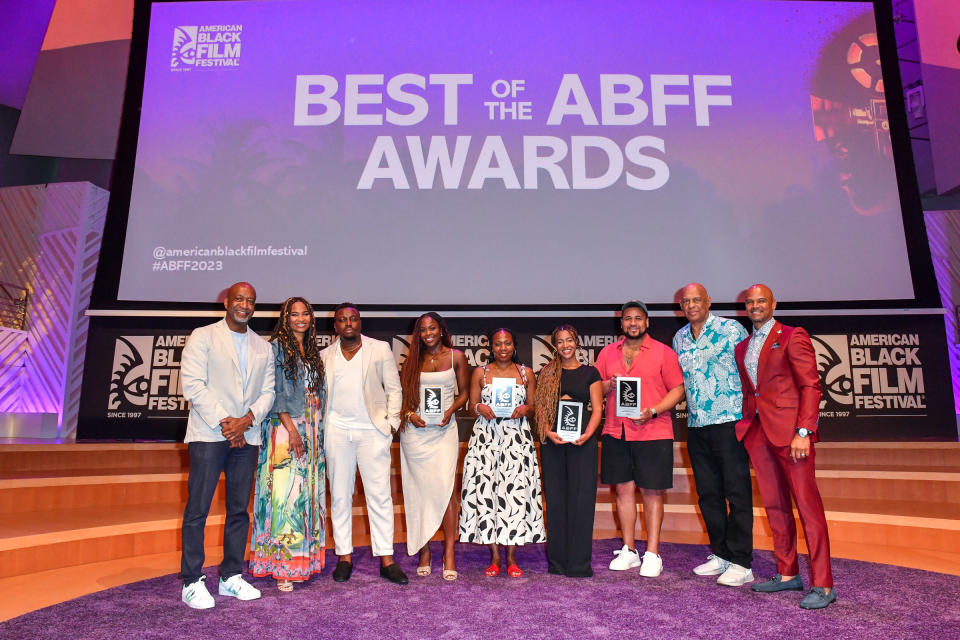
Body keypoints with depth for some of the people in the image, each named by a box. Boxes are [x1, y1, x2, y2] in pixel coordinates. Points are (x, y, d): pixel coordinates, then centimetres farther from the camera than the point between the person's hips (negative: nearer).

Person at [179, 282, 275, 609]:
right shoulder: (202, 336, 3)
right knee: (197, 509, -2)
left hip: (246, 436, 4)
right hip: (209, 434, -4)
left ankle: (231, 576, 18)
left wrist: (247, 420, -8)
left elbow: (267, 392, 10)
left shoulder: (262, 346, 15)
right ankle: (192, 582, 8)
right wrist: (224, 422, -13)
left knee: (239, 509, 8)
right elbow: (193, 384, -7)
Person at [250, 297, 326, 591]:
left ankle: (302, 557, 17)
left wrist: (319, 430, 10)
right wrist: (291, 428, -17)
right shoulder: (276, 348, -3)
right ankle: (281, 566, 0)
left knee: (309, 493, 8)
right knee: (284, 492, -7)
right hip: (285, 428, -7)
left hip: (312, 431, 7)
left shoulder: (313, 351, 16)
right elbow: (274, 392, -10)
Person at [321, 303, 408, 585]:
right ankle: (344, 556, 18)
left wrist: (391, 421, -3)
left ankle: (386, 559, 5)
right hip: (337, 431, 2)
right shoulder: (326, 355, 11)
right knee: (339, 495, 7)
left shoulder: (380, 349, 6)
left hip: (372, 429, -2)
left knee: (380, 494, -2)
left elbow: (394, 389, 7)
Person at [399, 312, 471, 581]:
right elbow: (403, 395, 14)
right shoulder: (413, 360, 12)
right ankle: (423, 551, 13)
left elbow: (464, 393, 10)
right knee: (418, 490, 3)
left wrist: (450, 411, -8)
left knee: (445, 487, -13)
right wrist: (410, 414, -5)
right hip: (415, 431, 2)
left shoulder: (456, 356, 7)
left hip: (444, 430, -2)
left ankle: (449, 553, -7)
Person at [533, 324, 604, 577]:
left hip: (582, 442, -1)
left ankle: (579, 563, 6)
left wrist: (587, 434, -13)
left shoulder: (590, 373, 8)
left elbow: (597, 409, 3)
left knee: (582, 499, -2)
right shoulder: (546, 373, 12)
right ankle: (557, 561, 14)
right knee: (555, 499, 4)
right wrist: (549, 432, -10)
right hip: (553, 442, 1)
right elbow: (539, 407, 7)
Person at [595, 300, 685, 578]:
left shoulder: (663, 352, 2)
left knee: (651, 492, 1)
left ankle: (652, 554, 12)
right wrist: (610, 385, -8)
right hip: (615, 432, 3)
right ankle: (628, 551, 20)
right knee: (624, 489, 8)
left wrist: (653, 412, -14)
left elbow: (678, 389, -1)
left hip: (653, 432, -3)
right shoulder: (608, 352, 12)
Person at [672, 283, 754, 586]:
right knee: (708, 493, 12)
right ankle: (721, 554, 25)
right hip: (696, 426, 6)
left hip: (729, 422, -6)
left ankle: (741, 563, 6)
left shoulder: (731, 329, -4)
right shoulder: (679, 338, 13)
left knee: (737, 491, -2)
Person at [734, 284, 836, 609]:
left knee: (807, 503, -5)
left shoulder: (793, 336, -2)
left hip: (788, 429, -7)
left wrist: (804, 432, -16)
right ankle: (788, 574, 22)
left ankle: (822, 585, 2)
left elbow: (811, 386, -8)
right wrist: (745, 426, 11)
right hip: (757, 431, 7)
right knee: (774, 505, 11)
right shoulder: (742, 348, 19)